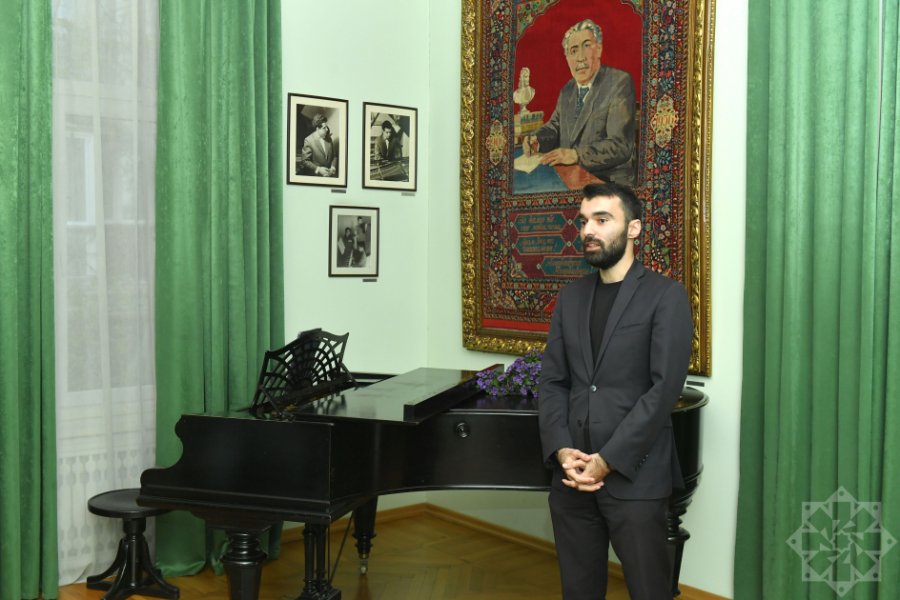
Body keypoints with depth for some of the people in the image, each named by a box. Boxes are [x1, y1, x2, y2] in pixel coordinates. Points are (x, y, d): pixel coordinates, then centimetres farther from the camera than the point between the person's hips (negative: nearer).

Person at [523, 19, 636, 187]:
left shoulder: (620, 83, -9)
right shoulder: (567, 90, 13)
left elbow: (620, 145, -17)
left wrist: (576, 154, -27)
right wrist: (537, 139, -1)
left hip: (609, 182, -6)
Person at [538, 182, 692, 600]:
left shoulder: (665, 296, -5)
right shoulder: (570, 297, 12)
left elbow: (665, 388, -12)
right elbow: (552, 381, 8)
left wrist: (607, 461, -15)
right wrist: (562, 451, -7)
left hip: (634, 477, -5)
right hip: (572, 476, 5)